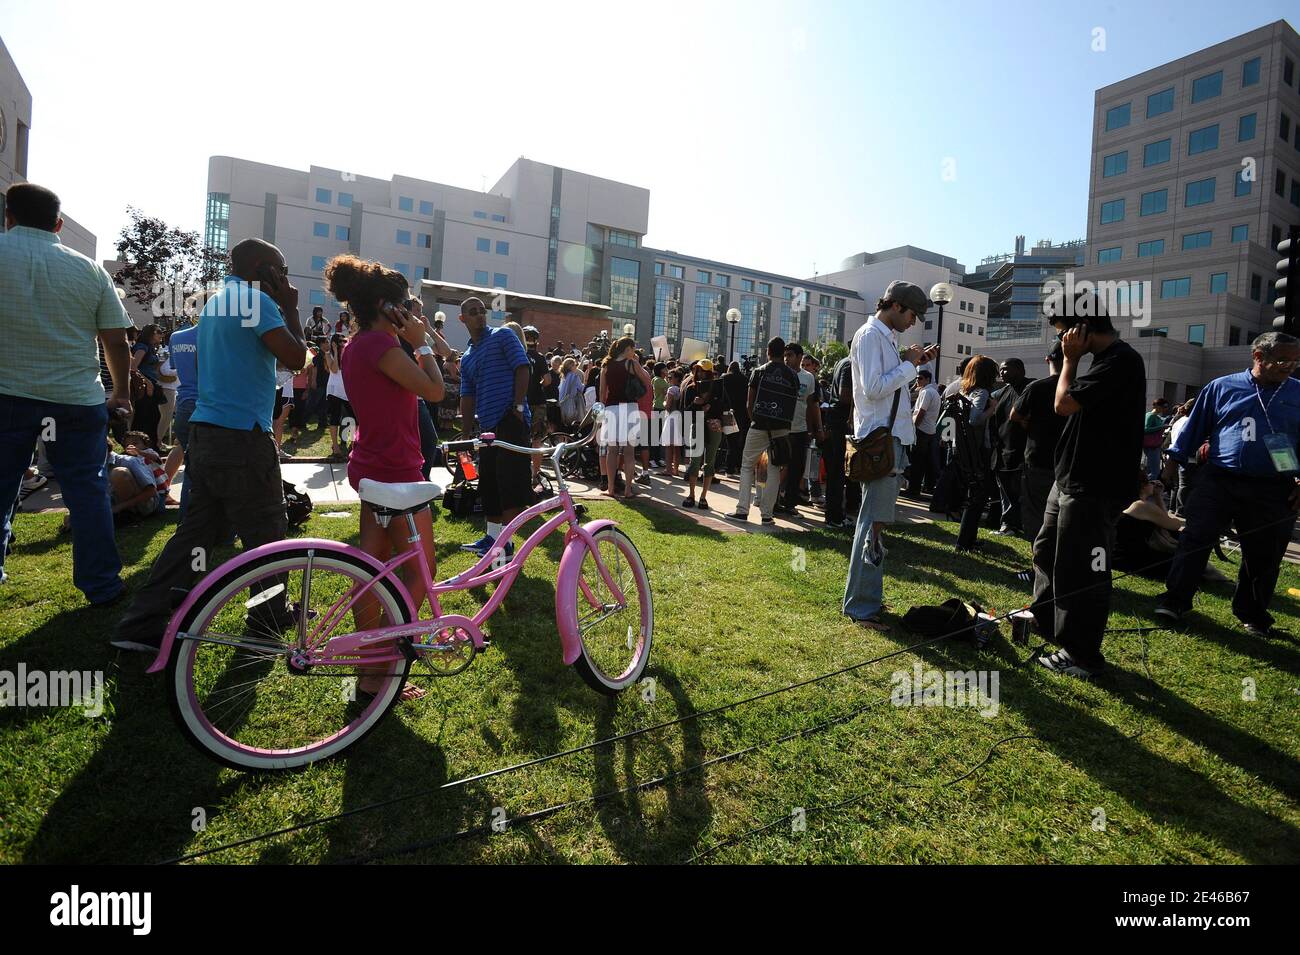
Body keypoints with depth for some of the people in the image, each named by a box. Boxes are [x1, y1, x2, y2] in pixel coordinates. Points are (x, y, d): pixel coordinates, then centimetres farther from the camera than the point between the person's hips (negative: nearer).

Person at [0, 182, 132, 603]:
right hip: (77, 399, 1)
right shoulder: (90, 270, 4)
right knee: (88, 490, 7)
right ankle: (101, 585, 11)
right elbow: (116, 340, 3)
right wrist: (121, 393, 15)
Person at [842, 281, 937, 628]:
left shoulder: (886, 338, 19)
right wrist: (909, 364, -10)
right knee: (875, 522, -8)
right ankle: (862, 606, -2)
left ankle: (865, 596, 24)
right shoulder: (870, 336, -9)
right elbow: (873, 388, -20)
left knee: (876, 519, 14)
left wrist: (915, 363, 10)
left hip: (891, 439, 10)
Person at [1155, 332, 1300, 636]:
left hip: (1272, 493, 2)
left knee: (1263, 557, 11)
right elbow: (1195, 427, 8)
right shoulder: (1222, 387, 4)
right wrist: (1174, 462, 5)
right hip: (1218, 482, -2)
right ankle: (1175, 600, 3)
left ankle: (1252, 614, 27)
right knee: (1195, 541, -4)